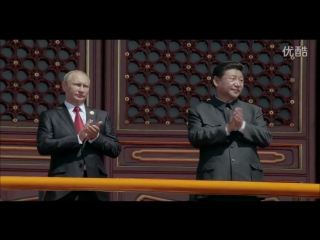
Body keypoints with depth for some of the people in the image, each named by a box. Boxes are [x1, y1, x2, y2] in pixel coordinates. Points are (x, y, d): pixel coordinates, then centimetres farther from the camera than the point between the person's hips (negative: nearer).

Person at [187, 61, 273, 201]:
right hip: (214, 186, -2)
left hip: (247, 185, 3)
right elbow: (195, 137, -6)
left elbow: (267, 139, 7)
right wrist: (227, 128, -14)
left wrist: (243, 126, -8)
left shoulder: (253, 110, 17)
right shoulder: (199, 111, 9)